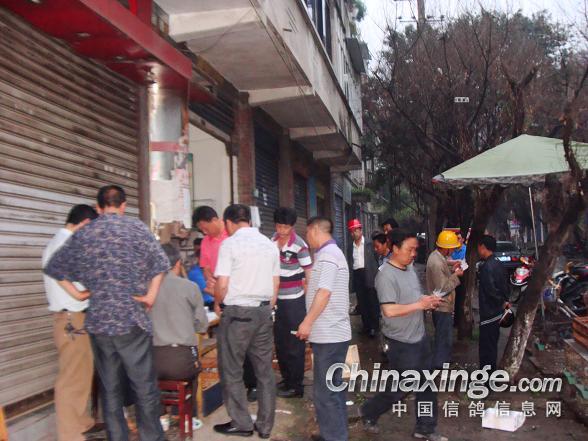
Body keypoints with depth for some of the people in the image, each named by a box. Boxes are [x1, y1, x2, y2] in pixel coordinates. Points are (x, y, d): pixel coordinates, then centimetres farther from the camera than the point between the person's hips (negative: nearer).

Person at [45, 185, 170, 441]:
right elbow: (161, 262, -10)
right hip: (131, 318, -3)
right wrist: (151, 295, -5)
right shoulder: (136, 227, -1)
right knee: (144, 386, 4)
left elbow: (54, 267, 14)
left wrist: (77, 293, 13)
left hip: (98, 320, 4)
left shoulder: (83, 234, 9)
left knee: (109, 388, 11)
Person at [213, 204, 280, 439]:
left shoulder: (230, 244, -9)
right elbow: (276, 283, 11)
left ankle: (241, 423, 12)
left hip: (237, 312, -6)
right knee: (264, 370, 11)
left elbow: (222, 285, -12)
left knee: (231, 371, 7)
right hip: (264, 311, 6)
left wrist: (217, 302, 7)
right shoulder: (269, 244, 8)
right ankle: (265, 425, 18)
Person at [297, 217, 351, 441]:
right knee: (334, 387, 17)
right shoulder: (332, 253, 19)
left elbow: (324, 292, -22)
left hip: (328, 334, -11)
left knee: (325, 391, -5)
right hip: (334, 332, 11)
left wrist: (307, 322, -18)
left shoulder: (327, 255, -14)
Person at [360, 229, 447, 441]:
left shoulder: (410, 268, 7)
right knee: (399, 388, 4)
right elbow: (389, 310, -28)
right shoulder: (386, 275, -21)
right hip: (402, 343, -8)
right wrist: (419, 305, -23)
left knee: (426, 386, 14)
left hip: (420, 337, 9)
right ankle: (369, 412, 27)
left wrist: (428, 301, 1)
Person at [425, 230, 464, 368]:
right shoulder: (437, 263, -29)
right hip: (442, 306, -11)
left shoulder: (437, 256, 3)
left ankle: (443, 361, 41)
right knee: (444, 338, 3)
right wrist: (456, 275, -19)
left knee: (444, 336, 25)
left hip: (442, 305, 11)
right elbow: (442, 288, -27)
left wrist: (452, 269, 2)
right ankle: (439, 366, 15)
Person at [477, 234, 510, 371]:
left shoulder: (486, 266, -22)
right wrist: (504, 301, 13)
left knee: (486, 347, 0)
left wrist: (502, 302, -14)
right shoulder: (498, 263, 8)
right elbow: (505, 284, 16)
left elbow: (491, 290, -27)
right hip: (497, 312, 10)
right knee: (492, 345, 21)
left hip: (488, 313, -10)